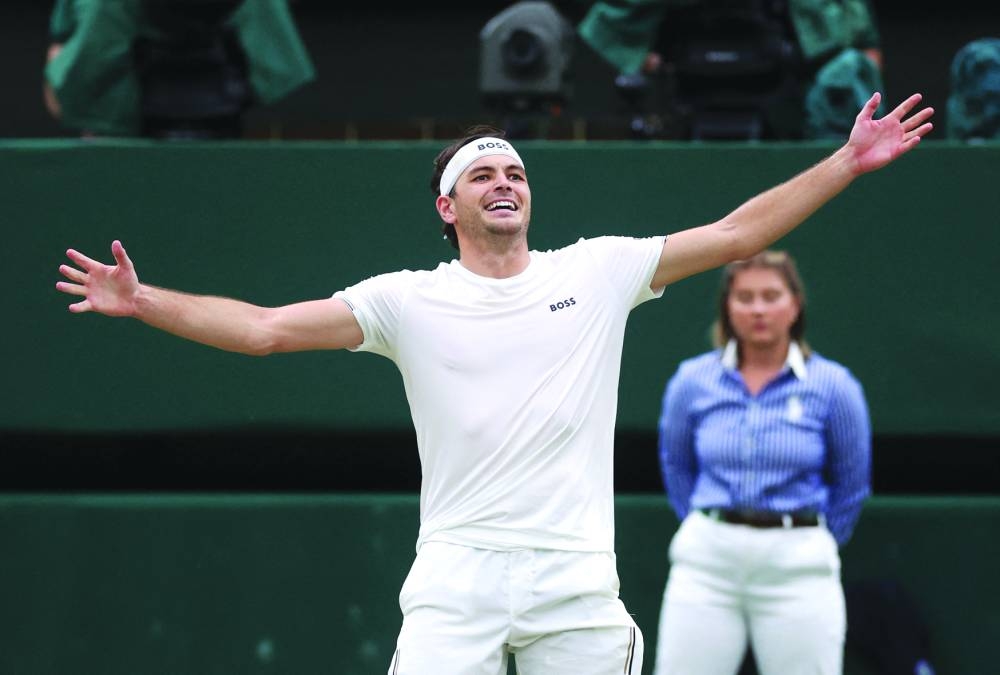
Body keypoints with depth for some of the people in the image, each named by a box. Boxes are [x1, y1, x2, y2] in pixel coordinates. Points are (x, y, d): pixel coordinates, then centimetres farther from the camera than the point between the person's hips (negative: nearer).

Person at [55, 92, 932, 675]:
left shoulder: (598, 271, 9)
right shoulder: (409, 300, 5)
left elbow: (735, 234, 8)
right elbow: (267, 328, 0)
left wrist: (848, 163, 3)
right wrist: (144, 302, -11)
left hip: (578, 583, 1)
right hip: (457, 578, -1)